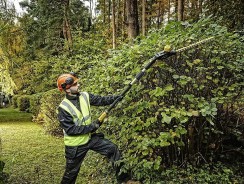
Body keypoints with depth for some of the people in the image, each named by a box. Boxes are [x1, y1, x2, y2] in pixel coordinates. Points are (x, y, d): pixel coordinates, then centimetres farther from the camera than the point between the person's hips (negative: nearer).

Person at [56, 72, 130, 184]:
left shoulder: (85, 96, -7)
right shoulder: (63, 108, -23)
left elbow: (101, 100, -5)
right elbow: (70, 130, -25)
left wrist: (117, 97, -19)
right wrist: (91, 127, -25)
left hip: (89, 137, 6)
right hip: (75, 145, -5)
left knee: (113, 149, 4)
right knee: (71, 172, 12)